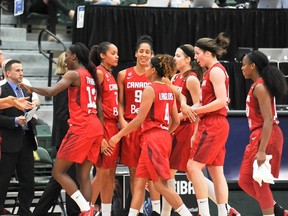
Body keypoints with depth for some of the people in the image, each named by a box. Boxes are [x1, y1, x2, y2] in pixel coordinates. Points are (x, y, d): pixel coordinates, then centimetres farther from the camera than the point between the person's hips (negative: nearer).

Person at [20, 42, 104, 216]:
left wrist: (31, 88, -2)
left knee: (58, 172, -2)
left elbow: (51, 91, -18)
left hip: (81, 128, -8)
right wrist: (100, 136, 20)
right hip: (96, 128, 8)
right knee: (84, 176, 6)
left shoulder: (73, 74, -5)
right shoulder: (91, 76, 20)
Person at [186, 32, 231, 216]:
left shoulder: (216, 70, -11)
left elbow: (221, 101, -21)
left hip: (213, 125, -10)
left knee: (193, 166, -11)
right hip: (212, 125, 10)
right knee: (216, 171, 8)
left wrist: (196, 110, -17)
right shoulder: (211, 71, 18)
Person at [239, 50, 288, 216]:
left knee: (260, 183, -4)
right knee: (245, 181, 12)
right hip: (257, 136, 10)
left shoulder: (260, 87, -14)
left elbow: (268, 120, -21)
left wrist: (262, 150, -26)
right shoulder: (258, 86, 14)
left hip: (265, 137, -10)